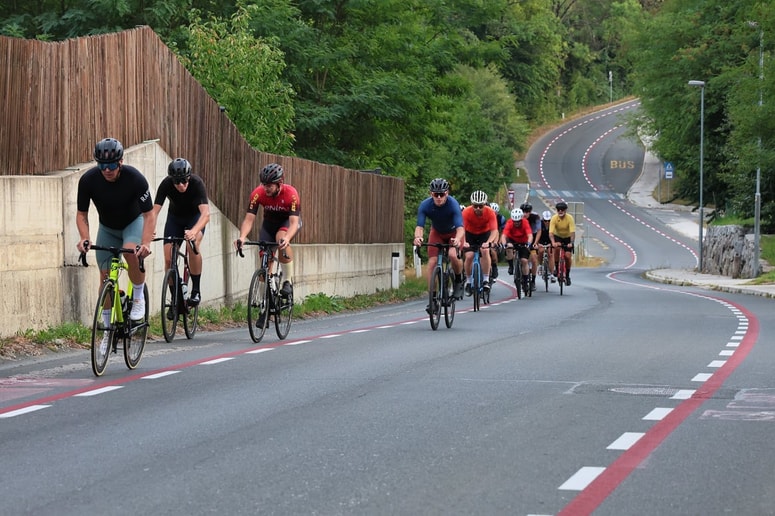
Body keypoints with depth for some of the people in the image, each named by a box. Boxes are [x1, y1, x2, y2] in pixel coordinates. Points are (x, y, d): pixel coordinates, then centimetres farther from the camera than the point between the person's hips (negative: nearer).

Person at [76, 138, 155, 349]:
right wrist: (84, 238, -32)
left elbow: (149, 214, -28)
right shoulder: (88, 180, -25)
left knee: (131, 252, -34)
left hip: (133, 223, -3)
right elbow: (81, 213, -13)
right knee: (105, 276, -2)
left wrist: (146, 243, -44)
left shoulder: (135, 179, -31)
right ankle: (108, 329, 12)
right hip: (107, 228, 3)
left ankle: (138, 298, -10)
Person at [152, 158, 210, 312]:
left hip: (195, 217, -2)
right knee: (168, 258, -11)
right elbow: (154, 211, -33)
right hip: (175, 217, 2)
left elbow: (206, 214, -44)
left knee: (193, 245, -31)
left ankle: (195, 291, -18)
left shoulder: (197, 183, -34)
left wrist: (194, 231, -62)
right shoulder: (166, 184, -28)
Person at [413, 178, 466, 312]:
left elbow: (460, 227, -41)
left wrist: (457, 240, -63)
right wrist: (418, 237, -56)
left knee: (453, 255, -29)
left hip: (453, 233, -2)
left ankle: (459, 281, -1)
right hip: (437, 233, 2)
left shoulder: (453, 204, -33)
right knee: (432, 262, -14)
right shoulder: (425, 205, -26)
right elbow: (420, 226, -33)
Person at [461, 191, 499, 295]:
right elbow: (462, 229, -36)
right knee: (469, 256, -16)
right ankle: (468, 281, 4)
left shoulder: (490, 212, -29)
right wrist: (463, 242, -55)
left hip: (484, 233, 0)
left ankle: (486, 280, -18)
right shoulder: (466, 212, -31)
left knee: (485, 251, -26)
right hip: (470, 233, 0)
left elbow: (494, 230, -34)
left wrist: (488, 242, -53)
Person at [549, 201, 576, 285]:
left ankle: (567, 275, 10)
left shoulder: (570, 218, -25)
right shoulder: (554, 218, -24)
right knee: (556, 248, -32)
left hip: (567, 238, 0)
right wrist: (553, 242, -49)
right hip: (557, 236, 0)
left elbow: (572, 232, -33)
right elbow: (551, 232, -32)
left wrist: (571, 243, -48)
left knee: (568, 256, -11)